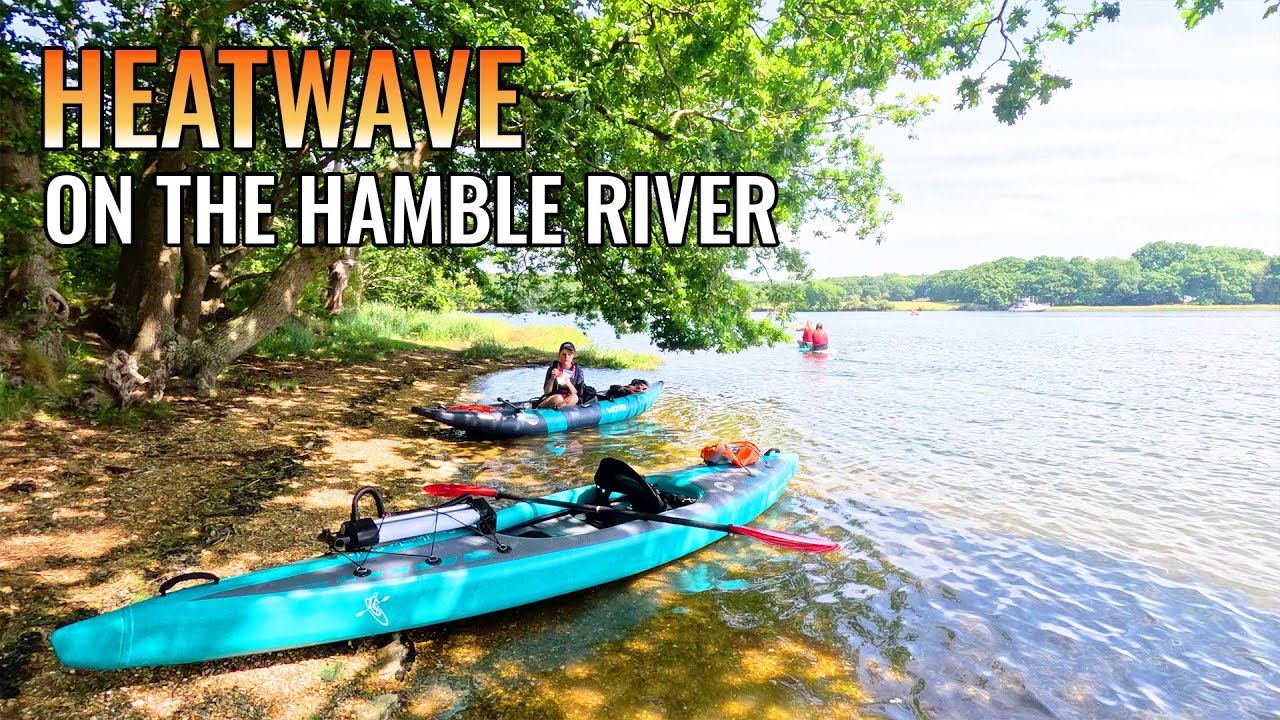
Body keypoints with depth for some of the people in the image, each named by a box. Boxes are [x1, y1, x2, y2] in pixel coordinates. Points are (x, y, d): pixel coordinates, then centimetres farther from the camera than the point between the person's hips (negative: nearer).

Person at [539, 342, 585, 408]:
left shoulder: (578, 371, 2)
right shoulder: (553, 369, 0)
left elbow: (578, 394, -3)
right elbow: (546, 392, -2)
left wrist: (569, 384, -21)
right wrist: (552, 378, -18)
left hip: (568, 401, 2)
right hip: (551, 399, -1)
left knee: (574, 398, -33)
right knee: (558, 398, -36)